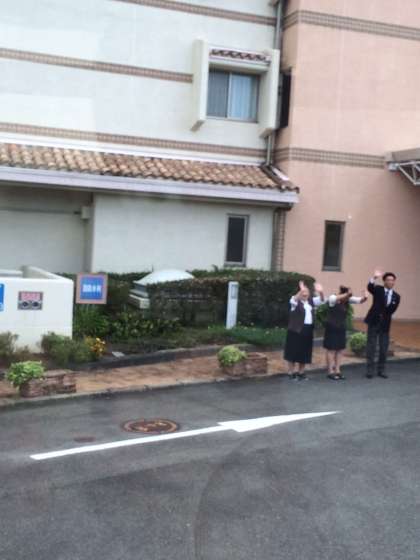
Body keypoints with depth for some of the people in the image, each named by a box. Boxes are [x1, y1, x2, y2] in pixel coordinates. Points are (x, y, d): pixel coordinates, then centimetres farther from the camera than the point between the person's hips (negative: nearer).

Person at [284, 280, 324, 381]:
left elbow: (321, 300, 1)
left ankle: (301, 372, 21)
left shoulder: (311, 301, 12)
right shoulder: (296, 301, -4)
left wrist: (321, 292, -21)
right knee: (294, 351, -1)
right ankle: (291, 372, 7)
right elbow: (294, 299, -27)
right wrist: (301, 291, -44)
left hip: (308, 329, 5)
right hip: (296, 329, -5)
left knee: (305, 352, 10)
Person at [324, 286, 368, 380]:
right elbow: (337, 298, -40)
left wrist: (364, 297, -31)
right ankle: (330, 372, 6)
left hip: (342, 328, 6)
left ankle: (337, 371, 16)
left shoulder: (348, 299, -2)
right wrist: (347, 294, -55)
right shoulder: (332, 298, -17)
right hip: (332, 328, -6)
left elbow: (360, 300, -8)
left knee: (340, 350, 8)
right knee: (331, 350, 0)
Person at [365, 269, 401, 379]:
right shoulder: (378, 290, -1)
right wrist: (374, 278, -39)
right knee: (371, 347, 0)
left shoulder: (396, 296, 5)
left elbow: (391, 310, -2)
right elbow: (369, 287, -23)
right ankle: (370, 370, 5)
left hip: (385, 324, 3)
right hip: (373, 322, -2)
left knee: (384, 348, 5)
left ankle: (381, 370, 17)